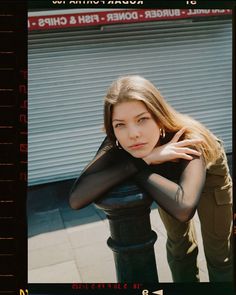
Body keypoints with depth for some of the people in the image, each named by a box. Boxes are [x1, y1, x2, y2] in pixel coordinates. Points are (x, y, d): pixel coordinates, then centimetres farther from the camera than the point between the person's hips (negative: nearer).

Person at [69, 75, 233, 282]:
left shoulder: (188, 138, -44)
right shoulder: (115, 146, -34)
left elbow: (184, 208, -61)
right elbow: (77, 198, -48)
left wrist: (136, 166, -49)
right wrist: (143, 161, -51)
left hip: (208, 173, -2)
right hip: (170, 176, 3)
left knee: (219, 254, 7)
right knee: (178, 245, 15)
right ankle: (188, 278, 42)